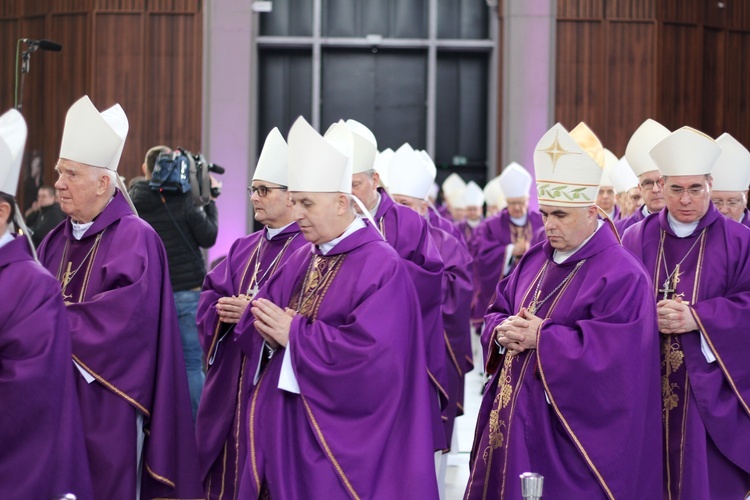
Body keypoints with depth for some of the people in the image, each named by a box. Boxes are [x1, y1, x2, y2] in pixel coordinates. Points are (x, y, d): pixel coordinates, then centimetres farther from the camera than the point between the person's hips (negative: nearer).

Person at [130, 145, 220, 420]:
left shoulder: (133, 202, 0)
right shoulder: (183, 201, -9)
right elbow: (209, 237, -4)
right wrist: (210, 202, 8)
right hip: (186, 292, -3)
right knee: (192, 364, 3)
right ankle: (193, 427, 3)